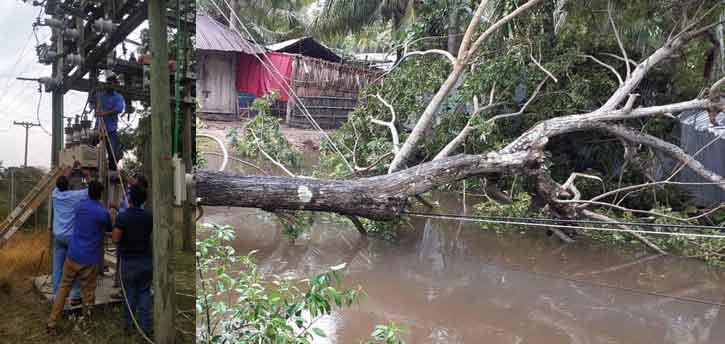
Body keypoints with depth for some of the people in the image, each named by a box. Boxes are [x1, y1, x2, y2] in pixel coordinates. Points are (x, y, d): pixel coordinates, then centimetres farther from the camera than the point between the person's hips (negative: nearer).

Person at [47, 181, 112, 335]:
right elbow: (109, 229, 9)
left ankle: (51, 323, 10)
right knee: (87, 291, 8)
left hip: (72, 255, 4)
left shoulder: (79, 205, 2)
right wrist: (110, 213, 26)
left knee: (63, 288, 12)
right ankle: (87, 318, 17)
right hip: (89, 259, -4)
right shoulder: (103, 212, -12)